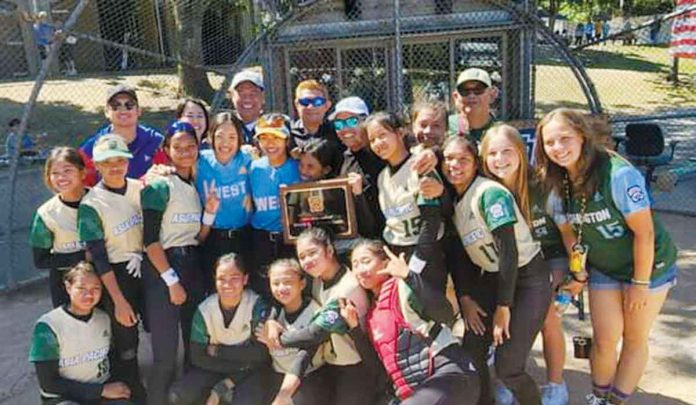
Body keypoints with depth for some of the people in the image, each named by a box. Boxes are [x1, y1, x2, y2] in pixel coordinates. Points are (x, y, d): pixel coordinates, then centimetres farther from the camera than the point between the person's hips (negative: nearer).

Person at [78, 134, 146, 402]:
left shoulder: (141, 189, -1)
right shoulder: (91, 205, -13)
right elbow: (98, 258, -13)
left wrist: (141, 252, -4)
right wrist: (119, 300, -15)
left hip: (147, 268, 5)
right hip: (117, 276, -4)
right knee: (126, 342, 5)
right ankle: (134, 394, 26)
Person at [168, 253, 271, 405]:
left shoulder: (257, 305, -16)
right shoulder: (204, 310, -10)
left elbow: (260, 353, -18)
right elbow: (197, 358, -12)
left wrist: (217, 351, -14)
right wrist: (242, 358, -19)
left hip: (251, 370, -3)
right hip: (216, 369, 3)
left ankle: (223, 390, -3)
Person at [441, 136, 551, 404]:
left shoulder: (490, 193, -20)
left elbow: (509, 251, -22)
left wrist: (503, 307, -20)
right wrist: (465, 298, 0)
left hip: (527, 280, -7)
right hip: (490, 279, 7)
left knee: (507, 367, -9)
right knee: (471, 352, 2)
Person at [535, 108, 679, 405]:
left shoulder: (619, 174, -29)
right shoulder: (557, 184, -11)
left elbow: (644, 232, -24)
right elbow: (567, 231, 1)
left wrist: (640, 283, -17)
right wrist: (579, 275, 3)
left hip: (648, 265, -4)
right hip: (603, 269, 4)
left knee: (635, 339, 9)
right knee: (604, 341, 5)